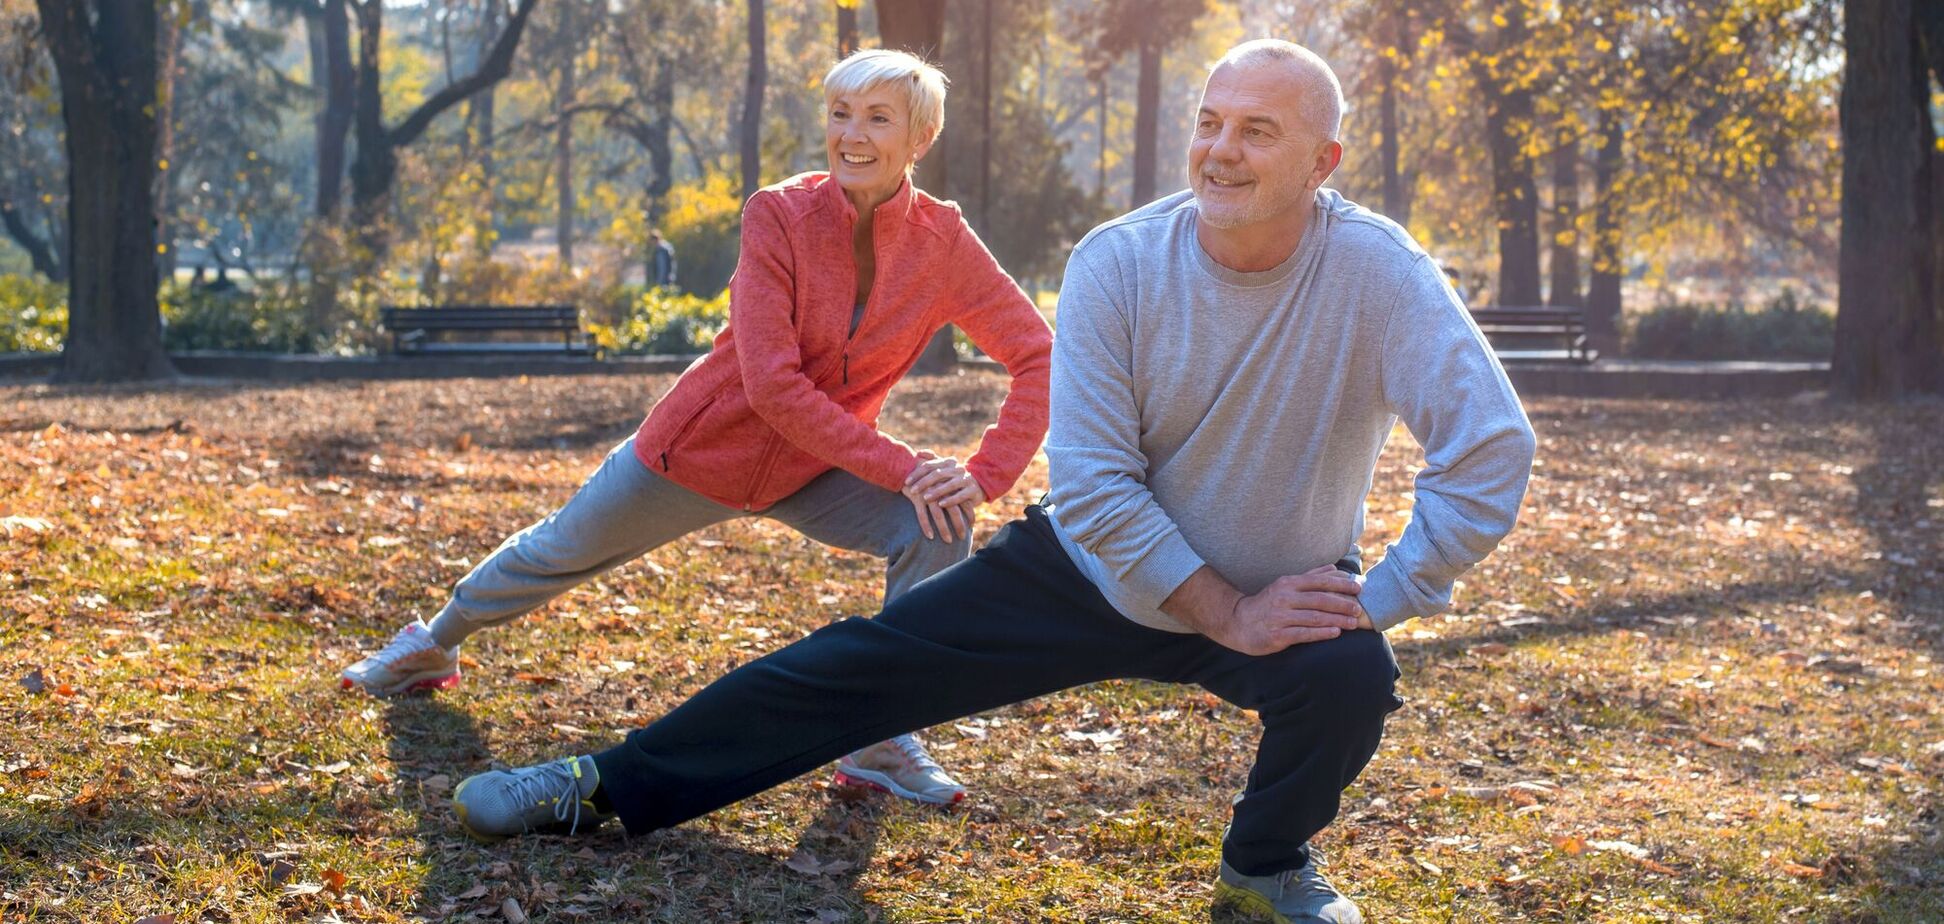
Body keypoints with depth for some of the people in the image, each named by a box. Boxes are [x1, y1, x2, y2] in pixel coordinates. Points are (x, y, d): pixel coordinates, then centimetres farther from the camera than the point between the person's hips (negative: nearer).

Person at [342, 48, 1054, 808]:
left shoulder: (944, 242, -18)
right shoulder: (779, 216, -24)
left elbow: (1037, 357, -13)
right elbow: (772, 386, -29)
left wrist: (987, 477, -25)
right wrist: (900, 468, -31)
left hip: (816, 473, 2)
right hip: (701, 446, -1)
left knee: (937, 528, -24)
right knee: (559, 552, 18)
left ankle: (883, 742, -12)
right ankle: (434, 645, 49)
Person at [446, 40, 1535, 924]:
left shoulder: (1378, 275, -24)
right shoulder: (1117, 262, -19)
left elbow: (1490, 453, -27)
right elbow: (1093, 484, -19)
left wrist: (1374, 604, -28)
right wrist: (1226, 615, -24)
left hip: (1284, 591, -1)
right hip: (1099, 563, 2)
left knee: (1350, 674, -32)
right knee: (863, 662, -1)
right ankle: (610, 786, 13)